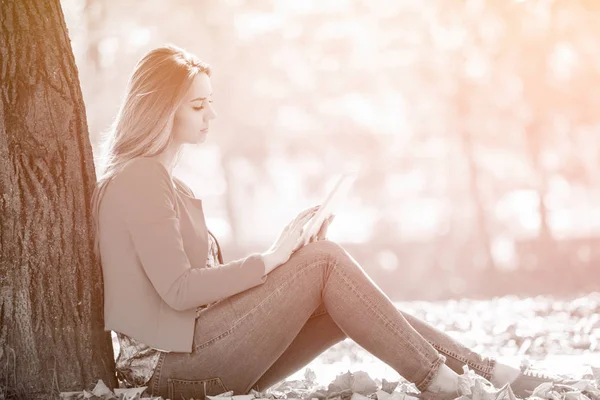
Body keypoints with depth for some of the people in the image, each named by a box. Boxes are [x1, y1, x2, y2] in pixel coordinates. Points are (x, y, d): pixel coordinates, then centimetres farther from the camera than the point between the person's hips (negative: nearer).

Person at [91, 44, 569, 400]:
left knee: (337, 294, -2)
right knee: (324, 259, -16)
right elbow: (177, 290, -20)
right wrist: (270, 259, -14)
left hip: (197, 347, 9)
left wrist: (288, 259, 5)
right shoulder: (141, 179, -11)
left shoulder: (160, 178, 21)